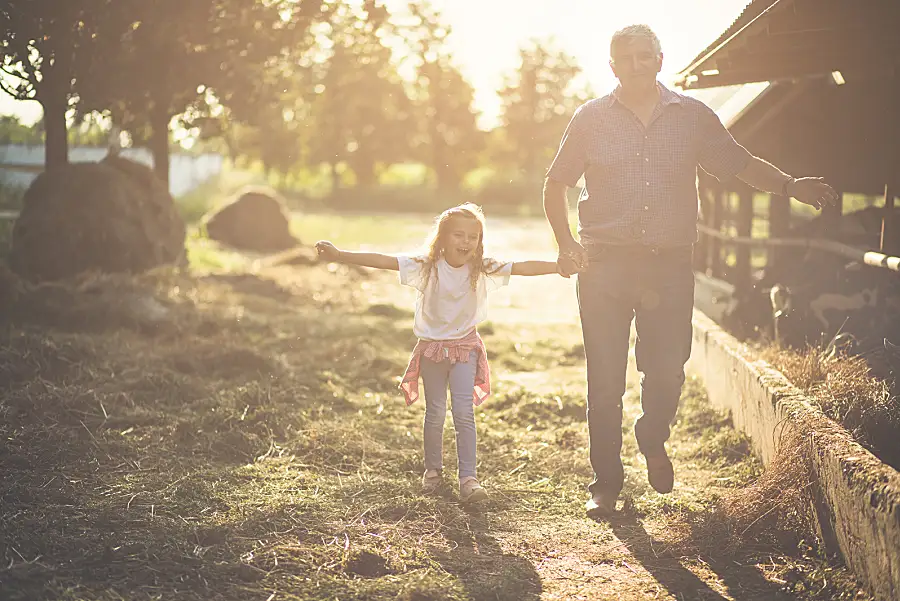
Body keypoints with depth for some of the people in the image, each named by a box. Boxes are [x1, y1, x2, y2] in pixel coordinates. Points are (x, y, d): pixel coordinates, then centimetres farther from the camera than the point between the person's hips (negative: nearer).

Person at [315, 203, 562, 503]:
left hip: (465, 347, 0)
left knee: (464, 412, -9)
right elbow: (381, 260, -20)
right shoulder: (426, 267, -13)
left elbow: (524, 267, -16)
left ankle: (468, 477, -5)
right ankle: (433, 470, 29)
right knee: (435, 413, 8)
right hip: (432, 348, 0)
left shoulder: (484, 270, -10)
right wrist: (339, 255, -29)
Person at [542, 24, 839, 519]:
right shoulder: (591, 118, 4)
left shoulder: (693, 117, 7)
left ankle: (653, 441, 32)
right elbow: (555, 185, 10)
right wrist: (565, 242, -3)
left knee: (668, 371, -1)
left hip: (671, 263, 1)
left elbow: (741, 164, 13)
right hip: (605, 264, -1)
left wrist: (790, 186, -3)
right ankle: (605, 483, 16)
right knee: (605, 382, 1)